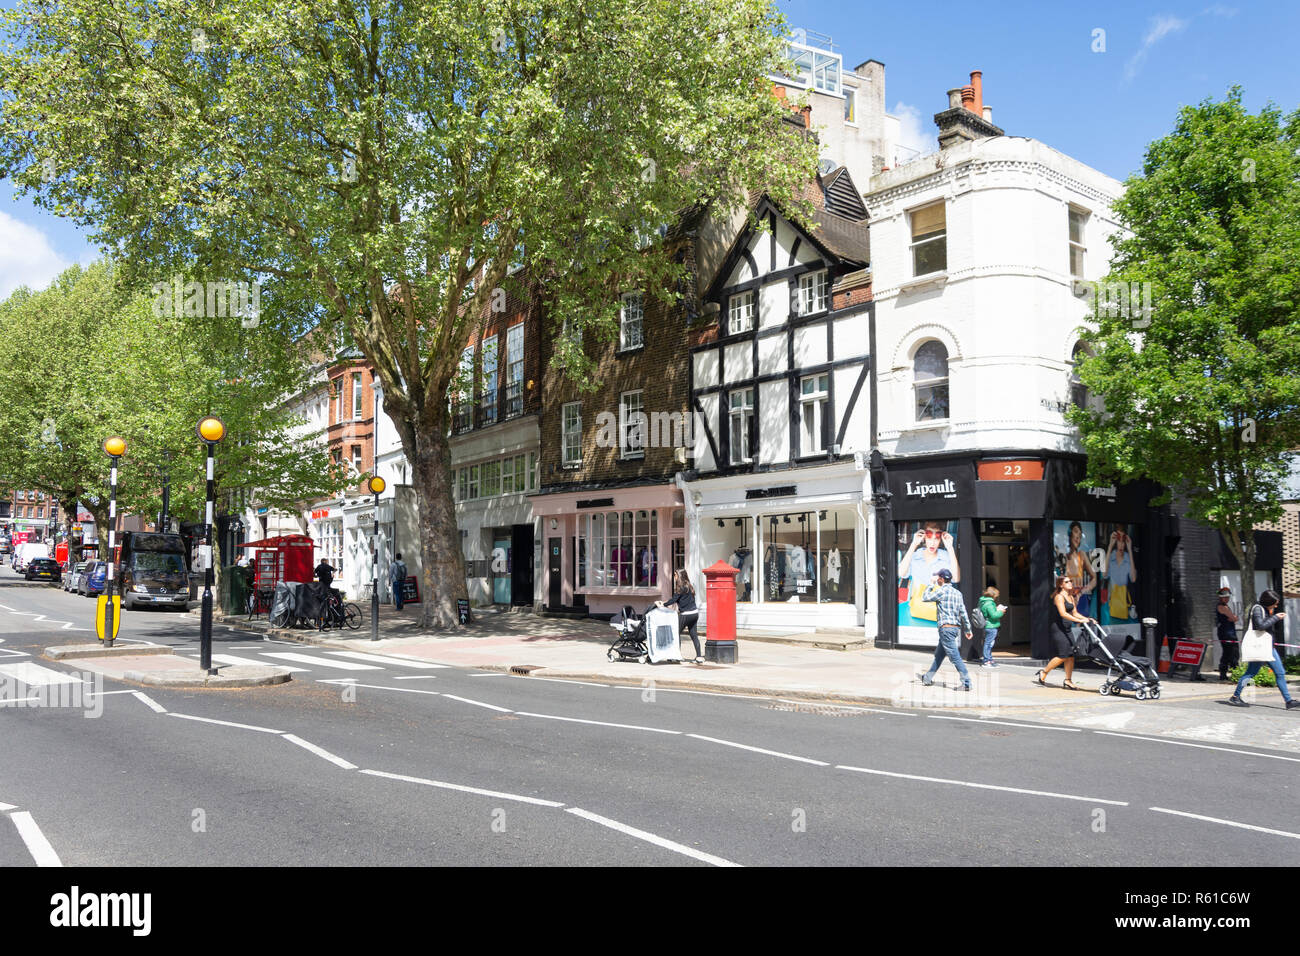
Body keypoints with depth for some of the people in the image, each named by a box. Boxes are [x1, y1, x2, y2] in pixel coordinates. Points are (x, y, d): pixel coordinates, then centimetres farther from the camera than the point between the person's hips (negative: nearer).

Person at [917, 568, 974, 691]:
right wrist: (968, 629, 15)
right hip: (955, 627, 9)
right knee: (938, 655, 18)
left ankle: (966, 683, -11)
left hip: (946, 628, -9)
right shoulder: (957, 593, 12)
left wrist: (931, 584, 8)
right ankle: (927, 678, 30)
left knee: (955, 657, -9)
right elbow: (963, 612, 12)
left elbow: (924, 597, -1)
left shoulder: (942, 591, -12)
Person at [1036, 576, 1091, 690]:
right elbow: (1063, 614, -23)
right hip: (1059, 629, -9)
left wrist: (1087, 619, 4)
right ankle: (1042, 674, 6)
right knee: (1063, 656, -10)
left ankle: (1068, 681, 8)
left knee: (1071, 656, 3)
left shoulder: (1071, 597, 15)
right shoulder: (1059, 597, -12)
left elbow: (1074, 613, 18)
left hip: (1067, 629, 9)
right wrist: (1079, 620, -29)